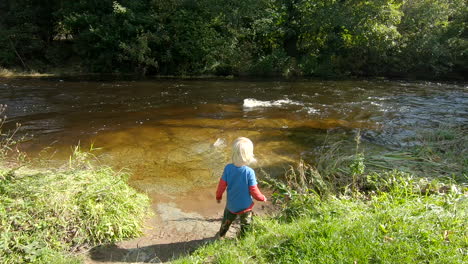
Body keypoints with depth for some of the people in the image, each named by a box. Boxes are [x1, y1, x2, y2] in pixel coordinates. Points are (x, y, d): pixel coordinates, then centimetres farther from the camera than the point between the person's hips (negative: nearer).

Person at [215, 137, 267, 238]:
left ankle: (221, 235, 53)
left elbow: (222, 185, -10)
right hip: (245, 206, -3)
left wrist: (218, 196, 10)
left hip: (231, 204, 3)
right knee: (245, 225, 25)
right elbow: (254, 191, -20)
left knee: (226, 221, 30)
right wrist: (262, 198, 0)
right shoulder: (249, 172, -29)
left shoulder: (228, 168, -21)